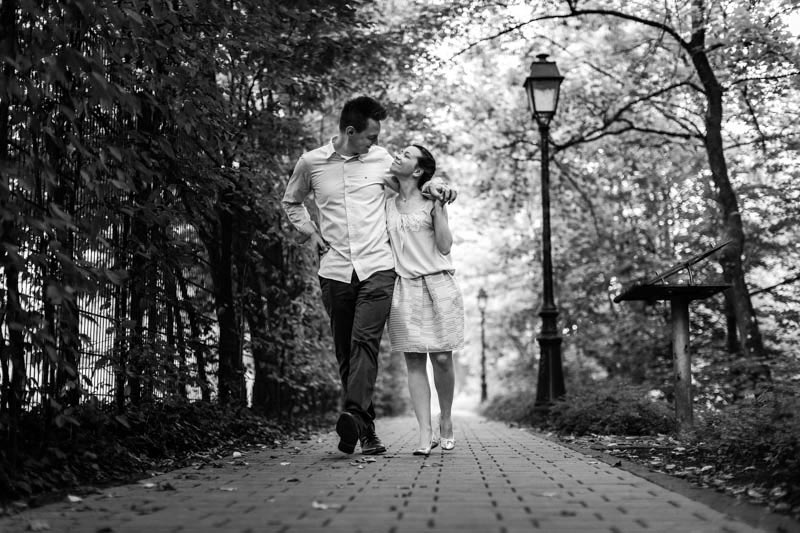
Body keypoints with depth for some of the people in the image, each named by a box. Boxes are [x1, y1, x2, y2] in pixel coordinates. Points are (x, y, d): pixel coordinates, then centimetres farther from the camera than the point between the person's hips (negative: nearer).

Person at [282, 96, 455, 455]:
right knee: (345, 353, 4)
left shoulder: (381, 159, 5)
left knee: (365, 342, -19)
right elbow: (291, 203, 22)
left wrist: (433, 186, 6)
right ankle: (367, 429, 13)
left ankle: (354, 416, -32)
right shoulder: (311, 163, 4)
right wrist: (310, 232, 5)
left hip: (377, 268, -1)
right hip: (334, 271, 1)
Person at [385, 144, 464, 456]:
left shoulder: (431, 201, 5)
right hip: (403, 287, 2)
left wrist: (438, 210, -8)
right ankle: (425, 434, -2)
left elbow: (444, 246, -2)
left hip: (437, 286, -2)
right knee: (414, 362, -2)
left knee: (441, 358, -2)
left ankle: (446, 421, 20)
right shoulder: (386, 204, 13)